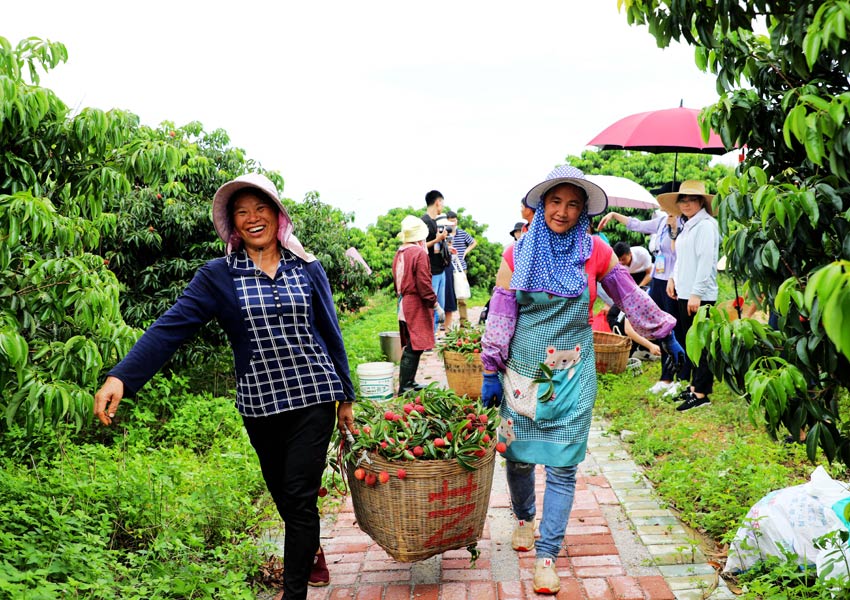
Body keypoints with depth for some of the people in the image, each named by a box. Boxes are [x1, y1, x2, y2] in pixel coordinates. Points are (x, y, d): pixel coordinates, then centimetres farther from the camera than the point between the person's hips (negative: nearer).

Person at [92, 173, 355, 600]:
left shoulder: (307, 269, 1)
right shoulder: (219, 276, -3)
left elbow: (330, 334, 6)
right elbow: (172, 326, -15)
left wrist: (345, 396, 8)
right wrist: (121, 377, -28)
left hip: (313, 397, -1)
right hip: (259, 404, 1)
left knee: (299, 497, -4)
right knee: (283, 496, 16)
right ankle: (310, 552, 43)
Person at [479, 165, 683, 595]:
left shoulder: (594, 252, -1)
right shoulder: (519, 254, -1)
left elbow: (630, 297, 11)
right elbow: (499, 317, 0)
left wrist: (665, 334, 16)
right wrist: (491, 372, -3)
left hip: (572, 375, -1)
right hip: (523, 372, 1)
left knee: (562, 466, -3)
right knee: (518, 455, 10)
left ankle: (546, 556, 6)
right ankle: (524, 518, 40)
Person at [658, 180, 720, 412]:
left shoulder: (706, 225, -11)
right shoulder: (687, 226, 17)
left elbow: (706, 261, -17)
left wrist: (696, 293, -20)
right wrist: (673, 278, 11)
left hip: (700, 296, -9)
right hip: (685, 294, 9)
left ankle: (701, 393, -1)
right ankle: (695, 384, 23)